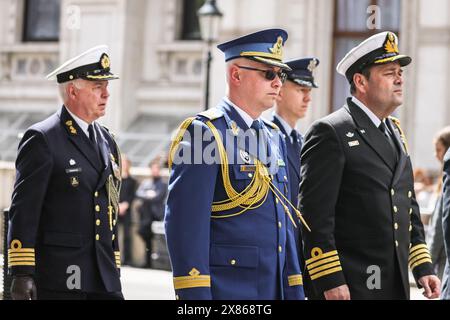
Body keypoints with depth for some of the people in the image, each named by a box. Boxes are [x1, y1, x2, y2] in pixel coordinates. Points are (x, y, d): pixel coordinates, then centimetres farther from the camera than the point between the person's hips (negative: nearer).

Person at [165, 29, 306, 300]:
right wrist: (195, 295, -20)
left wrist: (295, 291, 14)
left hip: (273, 289, 7)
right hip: (222, 290, -7)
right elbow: (184, 223, -15)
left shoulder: (275, 137, 16)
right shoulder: (203, 133, -8)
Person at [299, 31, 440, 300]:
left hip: (396, 284, 8)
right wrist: (329, 281, -19)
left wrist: (423, 267, 15)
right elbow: (315, 213, -15)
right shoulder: (330, 133, -9)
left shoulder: (396, 133, 17)